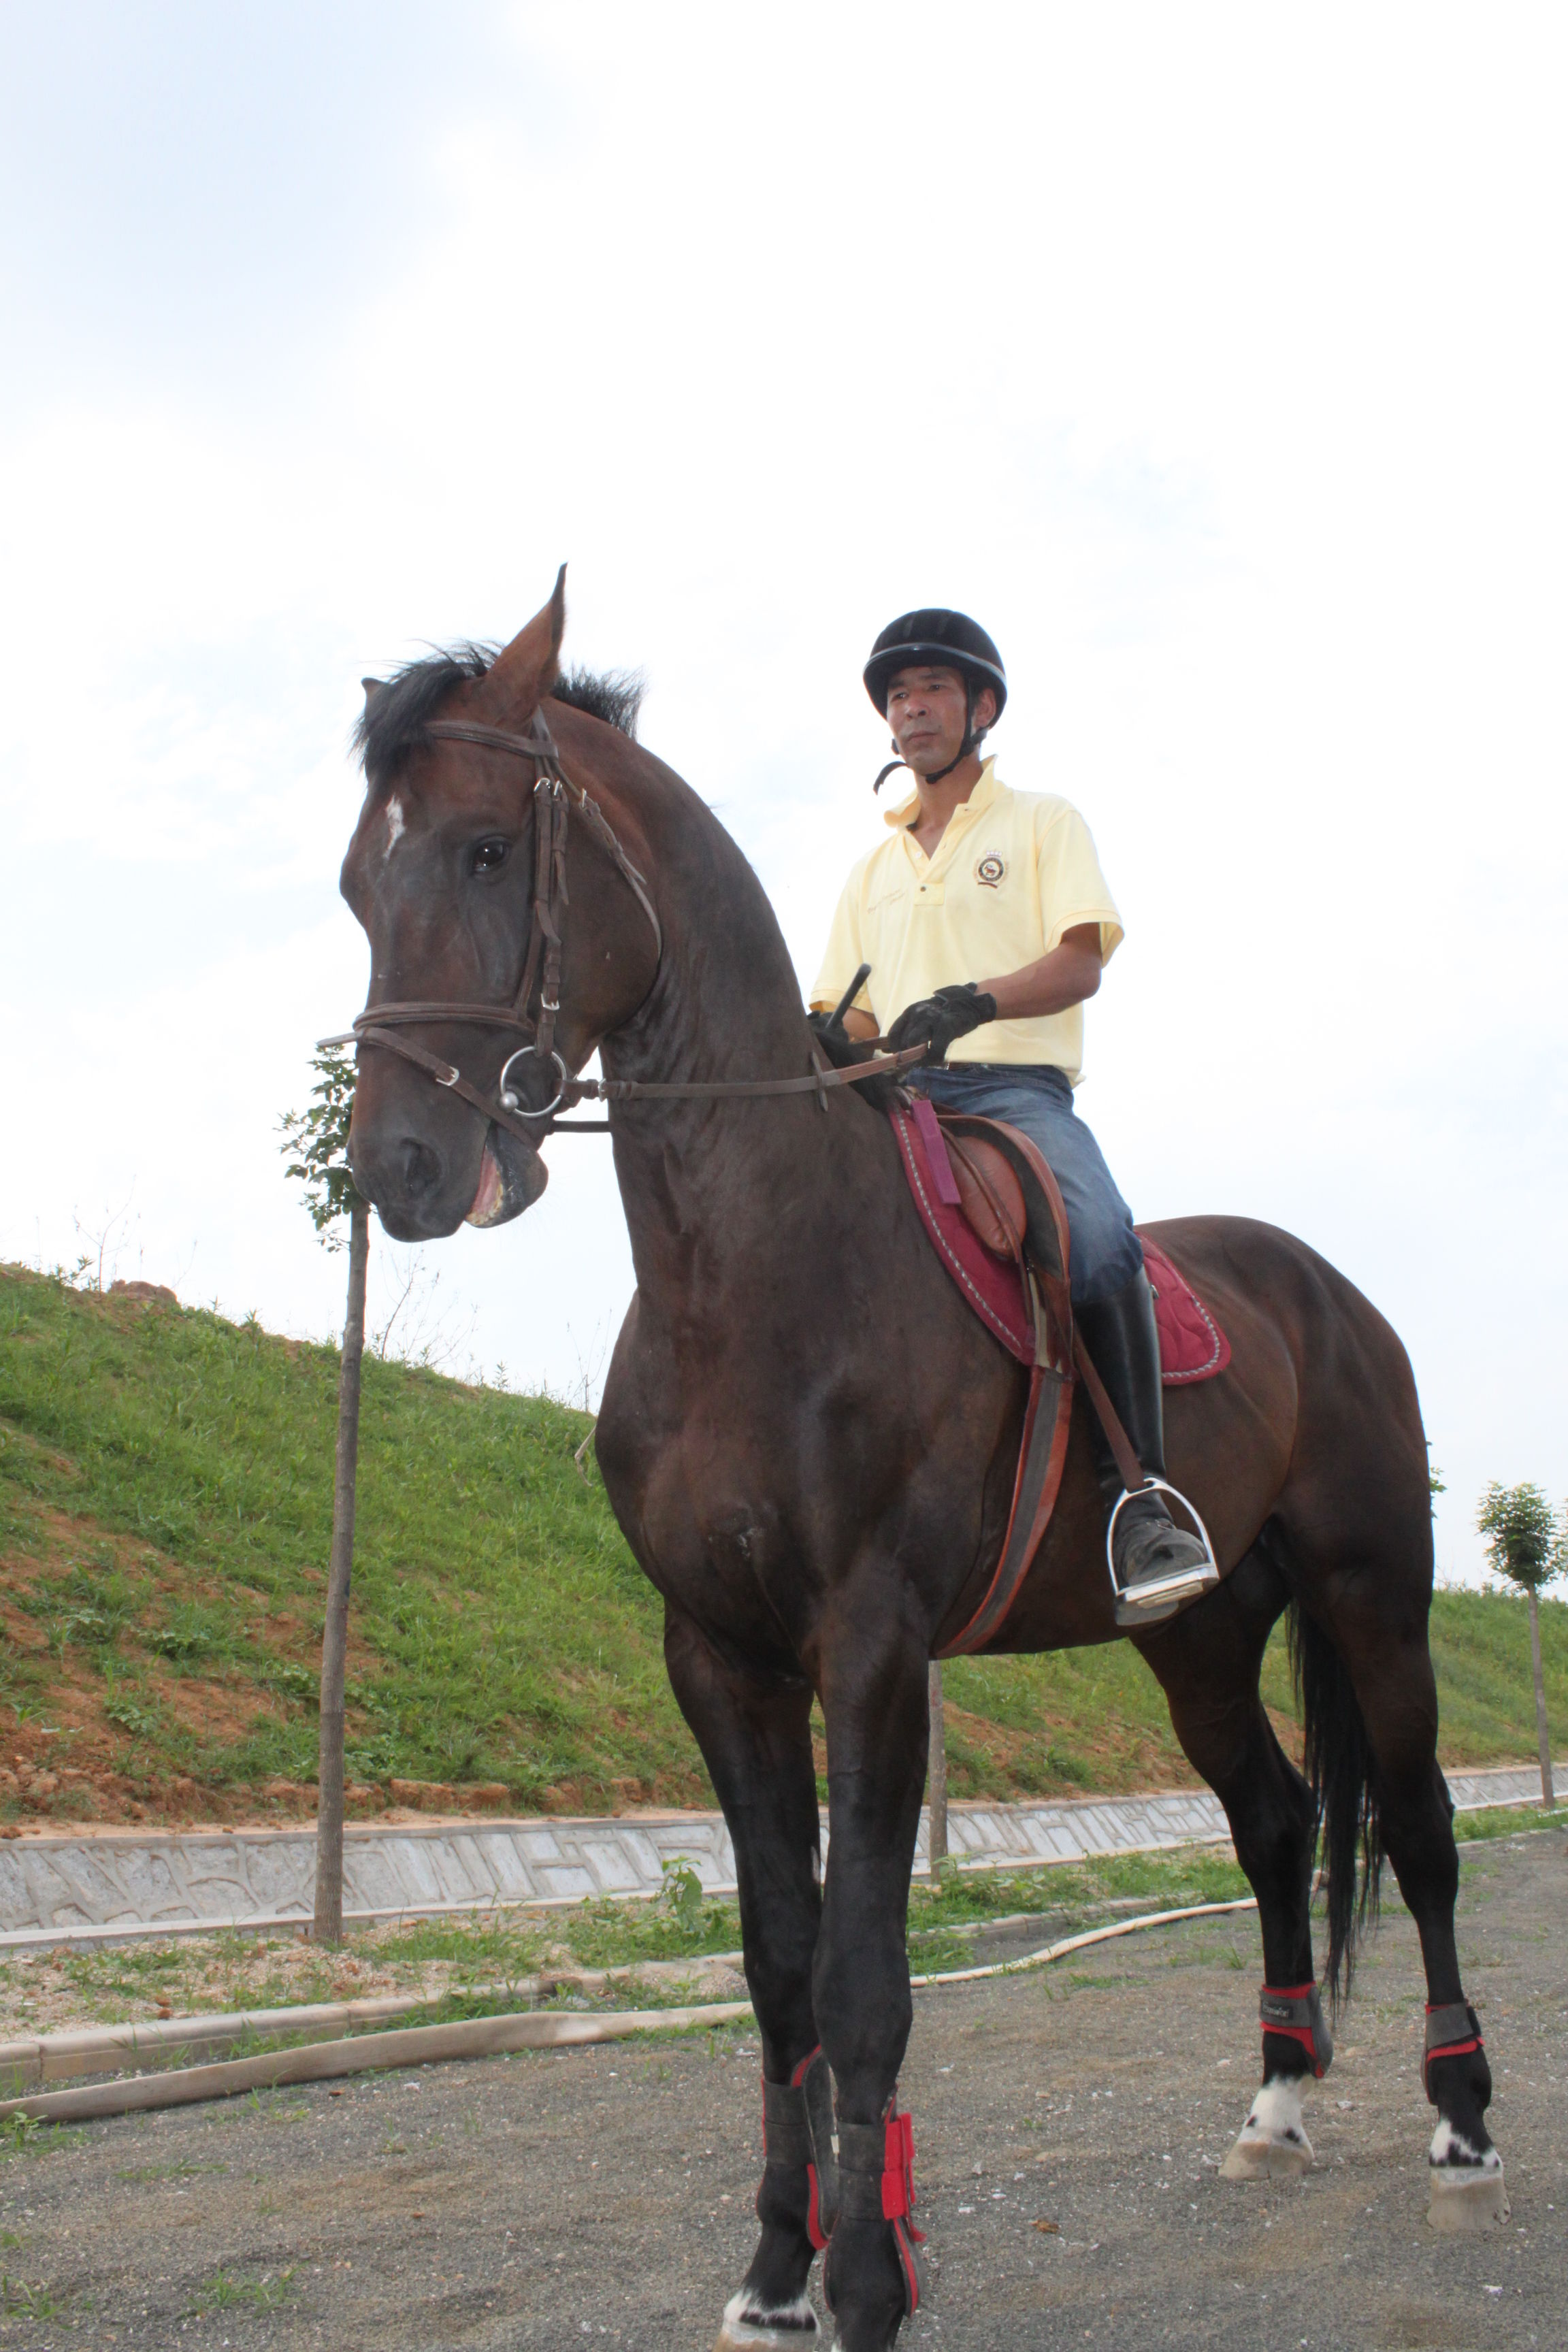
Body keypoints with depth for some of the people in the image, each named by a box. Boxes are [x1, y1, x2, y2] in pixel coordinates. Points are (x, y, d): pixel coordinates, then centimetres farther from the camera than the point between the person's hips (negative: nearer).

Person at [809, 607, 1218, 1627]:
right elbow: (852, 1011, 22)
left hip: (1015, 1089, -4)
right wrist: (834, 1036, -5)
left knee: (1100, 1240, -35)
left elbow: (1081, 965, -2)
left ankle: (1138, 1492, -30)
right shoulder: (875, 865, 27)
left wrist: (973, 1000, -22)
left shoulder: (1043, 821, 14)